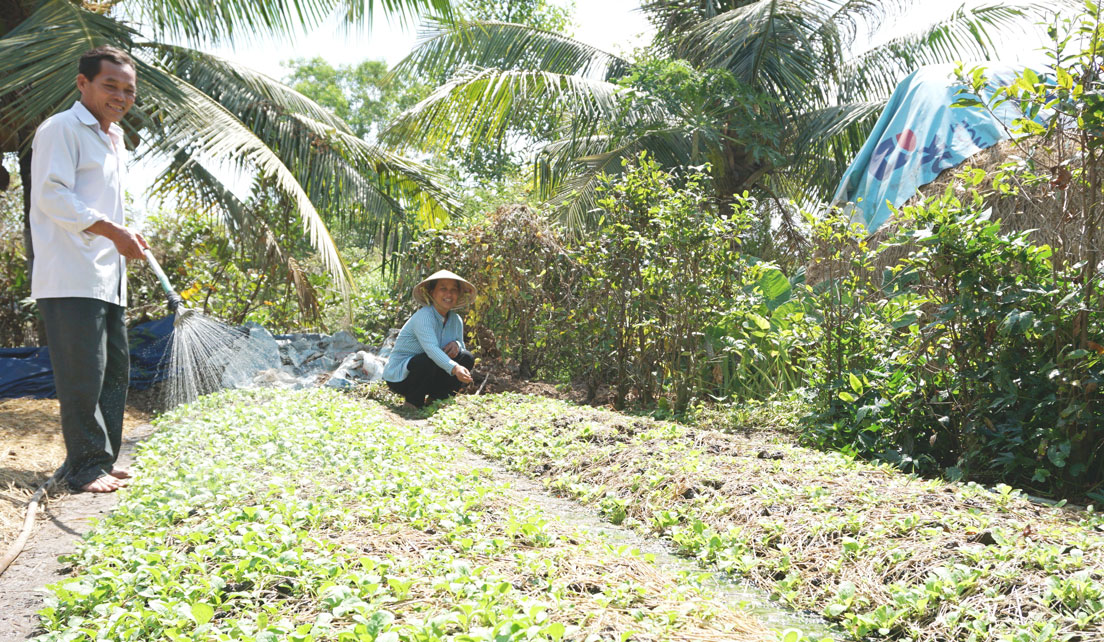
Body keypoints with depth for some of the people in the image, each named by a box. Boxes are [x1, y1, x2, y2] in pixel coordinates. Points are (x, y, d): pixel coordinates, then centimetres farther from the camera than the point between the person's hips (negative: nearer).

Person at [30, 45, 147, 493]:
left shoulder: (114, 137, 21)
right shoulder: (61, 129, -7)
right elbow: (52, 195, -18)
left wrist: (126, 239, 17)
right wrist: (113, 231, -21)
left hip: (108, 278, 9)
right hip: (71, 277, -9)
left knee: (115, 371, 11)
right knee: (83, 374, -8)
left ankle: (101, 460, 21)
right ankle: (86, 467, 2)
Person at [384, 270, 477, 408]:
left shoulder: (456, 320, 1)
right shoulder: (424, 316, -24)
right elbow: (431, 348, -38)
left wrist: (456, 344, -17)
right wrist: (454, 368, -54)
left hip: (427, 372, 7)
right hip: (399, 376, -7)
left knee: (467, 358, -8)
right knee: (430, 361, -36)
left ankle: (436, 397, 3)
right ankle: (413, 402, -13)